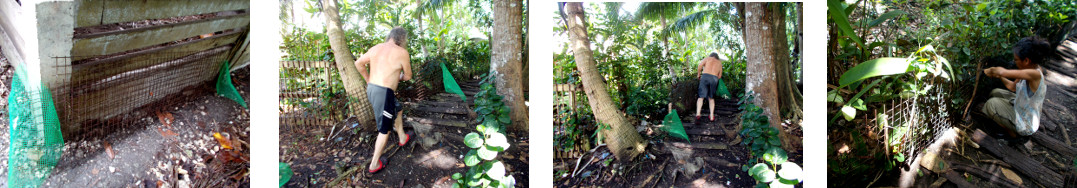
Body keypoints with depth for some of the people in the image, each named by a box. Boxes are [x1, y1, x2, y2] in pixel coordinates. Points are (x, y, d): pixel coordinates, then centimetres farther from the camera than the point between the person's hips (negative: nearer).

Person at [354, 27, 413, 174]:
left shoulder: (376, 48, 8)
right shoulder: (402, 52, -10)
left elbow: (359, 63, 17)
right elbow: (408, 76, 2)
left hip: (371, 89, 8)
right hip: (384, 93, -8)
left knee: (397, 110, 32)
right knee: (384, 130, 7)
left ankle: (402, 138, 52)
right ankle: (374, 165, 14)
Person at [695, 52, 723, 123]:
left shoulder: (707, 58, 18)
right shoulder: (719, 62, 27)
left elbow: (700, 67, 2)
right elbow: (719, 76, 22)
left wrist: (698, 75, 15)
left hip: (705, 76, -2)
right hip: (714, 79, 2)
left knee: (701, 96, -6)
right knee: (711, 98, 17)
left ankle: (698, 114, -26)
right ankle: (712, 116, 14)